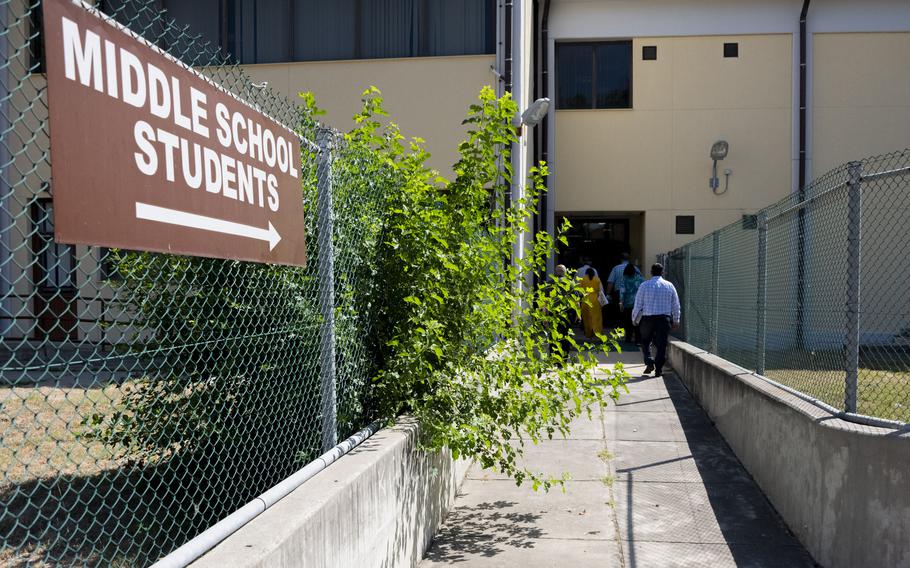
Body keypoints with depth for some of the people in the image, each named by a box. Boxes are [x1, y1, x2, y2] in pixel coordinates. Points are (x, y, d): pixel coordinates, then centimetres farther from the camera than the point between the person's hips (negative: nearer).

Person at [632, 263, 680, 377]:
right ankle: (658, 369, 5)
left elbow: (638, 304, 0)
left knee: (645, 342, 16)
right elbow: (676, 305, 10)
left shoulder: (644, 286, -2)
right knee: (661, 345, 6)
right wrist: (676, 321, 20)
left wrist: (634, 319, 13)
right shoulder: (669, 286, 4)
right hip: (664, 318, 1)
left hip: (647, 318, -1)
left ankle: (649, 363, 1)